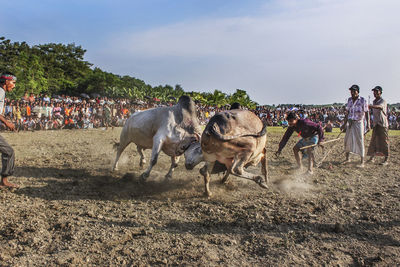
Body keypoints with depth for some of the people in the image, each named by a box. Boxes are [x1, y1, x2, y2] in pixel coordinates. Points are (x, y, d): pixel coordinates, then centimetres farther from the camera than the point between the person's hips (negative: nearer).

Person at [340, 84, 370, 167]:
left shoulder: (362, 100, -6)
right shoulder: (349, 100, 8)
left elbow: (366, 113, -7)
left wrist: (368, 124, -14)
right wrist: (344, 124, 14)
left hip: (359, 123, -5)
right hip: (350, 123, 5)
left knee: (360, 141, -3)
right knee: (347, 141, 8)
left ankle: (362, 162, 5)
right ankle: (347, 159, 24)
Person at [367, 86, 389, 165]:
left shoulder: (383, 101, -8)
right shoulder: (374, 102, 15)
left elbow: (380, 107, -32)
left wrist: (370, 106, -49)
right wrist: (373, 122, 19)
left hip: (383, 124, -7)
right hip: (375, 124, 7)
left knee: (384, 141, -5)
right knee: (373, 141, 5)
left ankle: (386, 160, -1)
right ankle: (371, 157, 10)